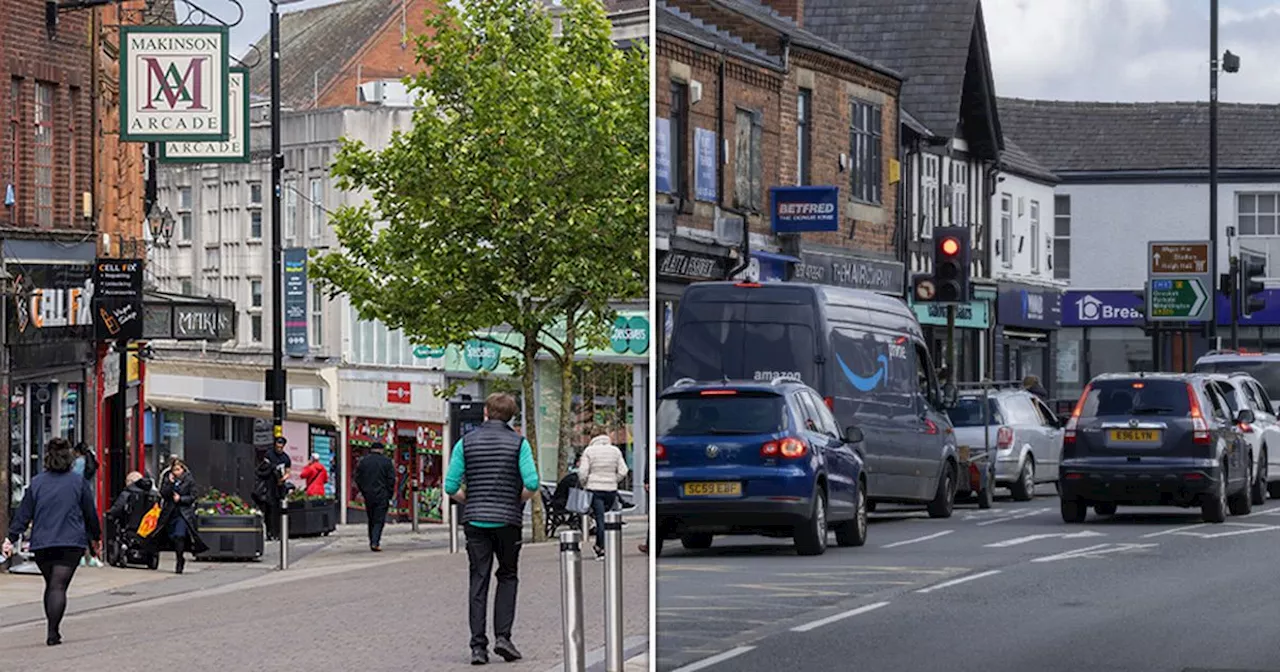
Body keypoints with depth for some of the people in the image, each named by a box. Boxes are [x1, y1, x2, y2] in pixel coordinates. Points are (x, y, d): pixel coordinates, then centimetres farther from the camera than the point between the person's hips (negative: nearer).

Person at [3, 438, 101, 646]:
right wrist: (96, 538, 18)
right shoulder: (78, 482, 0)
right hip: (71, 543, -2)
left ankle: (53, 630, 19)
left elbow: (23, 514, 2)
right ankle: (53, 633, -16)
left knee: (50, 585, 17)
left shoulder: (37, 483, 4)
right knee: (59, 586, -6)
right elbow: (90, 512, 6)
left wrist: (11, 538, 4)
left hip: (42, 543, 2)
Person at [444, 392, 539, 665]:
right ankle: (503, 636, 0)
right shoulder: (518, 443, -2)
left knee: (478, 581, 4)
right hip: (508, 520, -1)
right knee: (507, 577, 14)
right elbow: (532, 483, -13)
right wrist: (517, 500, 6)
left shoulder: (466, 442, 2)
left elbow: (451, 486, -2)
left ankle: (478, 646, -2)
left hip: (475, 520, 1)